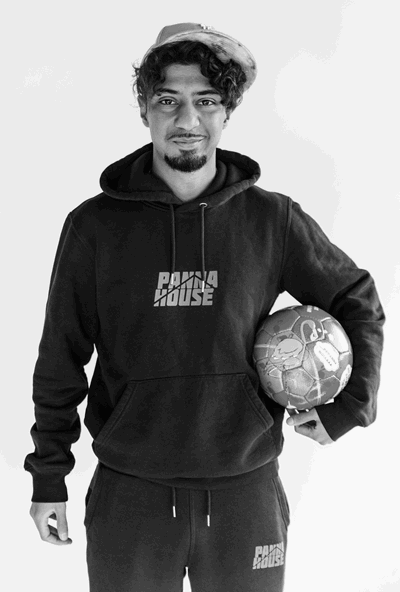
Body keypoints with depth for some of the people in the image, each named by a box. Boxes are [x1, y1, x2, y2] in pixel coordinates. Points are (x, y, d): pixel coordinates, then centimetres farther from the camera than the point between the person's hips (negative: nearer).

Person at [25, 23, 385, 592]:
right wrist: (48, 477, 5)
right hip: (129, 497, 0)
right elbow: (61, 361, 2)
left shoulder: (272, 219, -2)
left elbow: (359, 301, 12)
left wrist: (349, 407, 4)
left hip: (246, 493, 1)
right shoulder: (94, 226, -4)